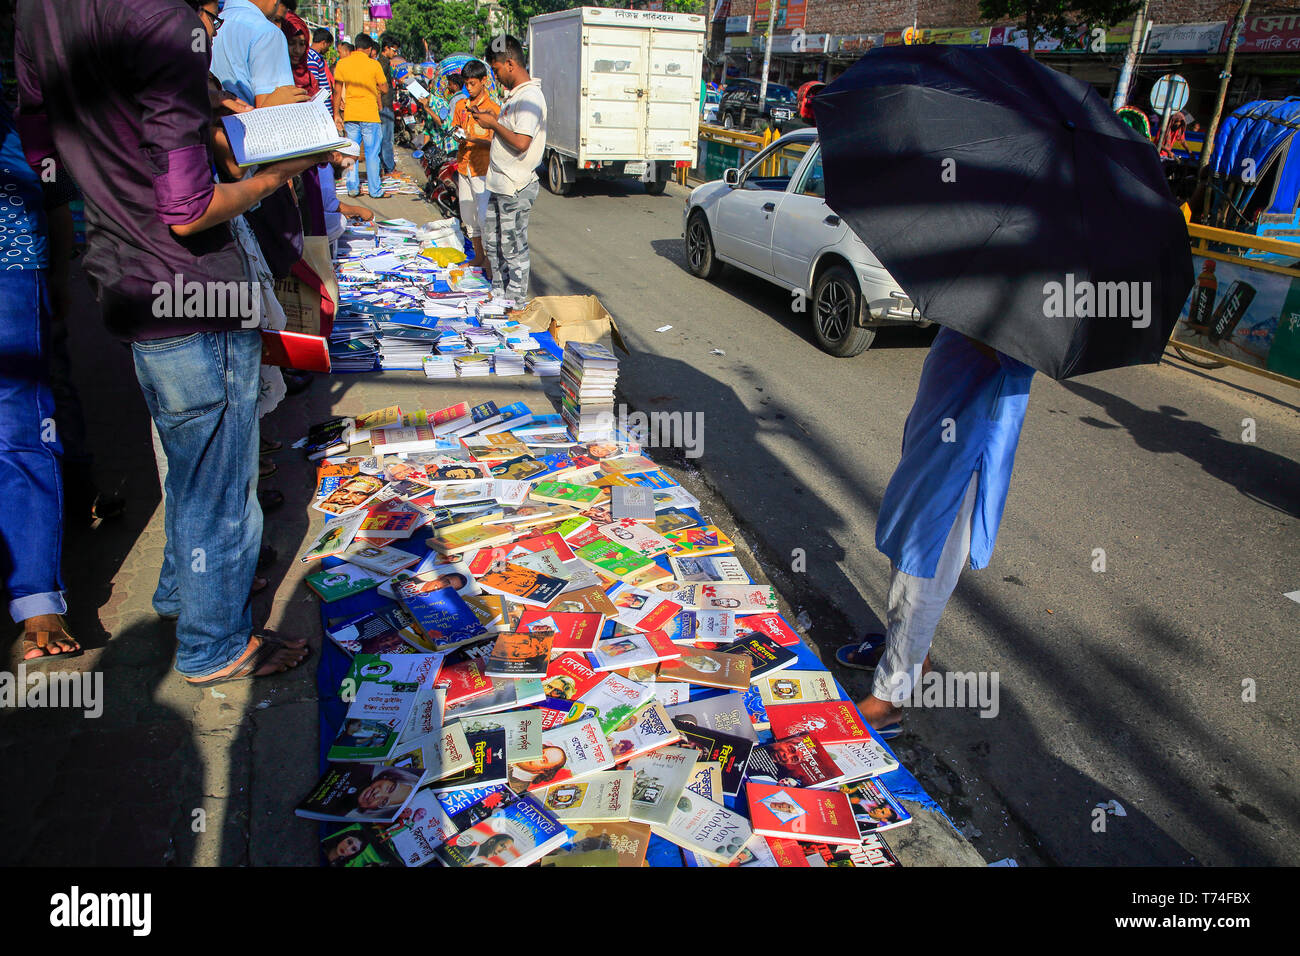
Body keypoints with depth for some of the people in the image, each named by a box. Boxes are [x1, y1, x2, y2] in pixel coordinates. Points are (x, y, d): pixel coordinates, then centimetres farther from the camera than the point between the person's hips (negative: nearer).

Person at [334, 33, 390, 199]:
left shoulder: (342, 64, 3)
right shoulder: (374, 65, -7)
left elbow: (337, 92, 6)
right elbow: (385, 89, 0)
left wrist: (336, 114, 13)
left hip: (349, 115, 3)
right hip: (370, 116, -3)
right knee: (372, 153, 1)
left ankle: (352, 188, 11)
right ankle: (375, 190, 3)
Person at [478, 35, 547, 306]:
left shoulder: (529, 97, -18)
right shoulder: (514, 94, 14)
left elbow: (521, 142, -28)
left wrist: (494, 124, -15)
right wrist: (492, 119, 8)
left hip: (516, 188, -10)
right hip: (499, 184, 10)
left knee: (513, 247, 0)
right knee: (491, 242, 18)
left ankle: (516, 301, 12)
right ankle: (499, 291, 31)